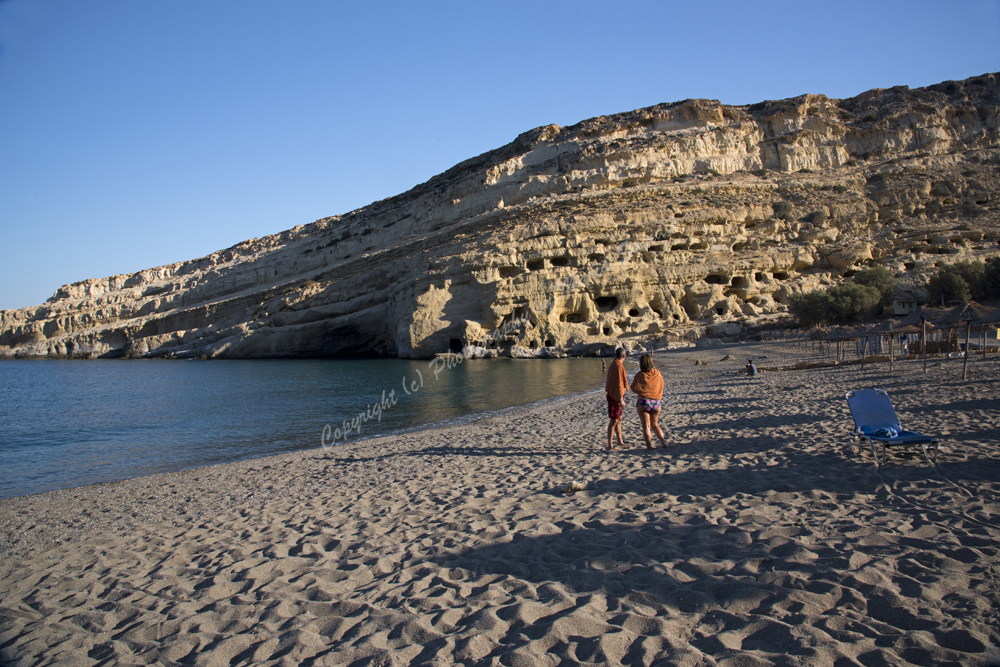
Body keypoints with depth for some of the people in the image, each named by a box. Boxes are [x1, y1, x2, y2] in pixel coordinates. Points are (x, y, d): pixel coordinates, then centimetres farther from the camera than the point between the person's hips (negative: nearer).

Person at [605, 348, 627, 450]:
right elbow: (618, 384, -23)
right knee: (614, 421, -5)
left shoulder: (612, 365, 10)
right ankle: (610, 445, -1)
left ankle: (620, 441, 28)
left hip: (612, 395, 10)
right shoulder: (619, 367, -20)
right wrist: (620, 399, -22)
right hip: (616, 396, -10)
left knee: (619, 419, 18)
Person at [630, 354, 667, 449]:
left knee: (646, 426, 4)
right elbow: (661, 386, 13)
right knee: (654, 425, 19)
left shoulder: (640, 375, -9)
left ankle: (649, 446, 0)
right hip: (656, 402, 4)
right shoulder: (657, 373, 2)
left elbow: (634, 388, -4)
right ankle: (663, 441, 6)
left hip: (643, 402, -4)